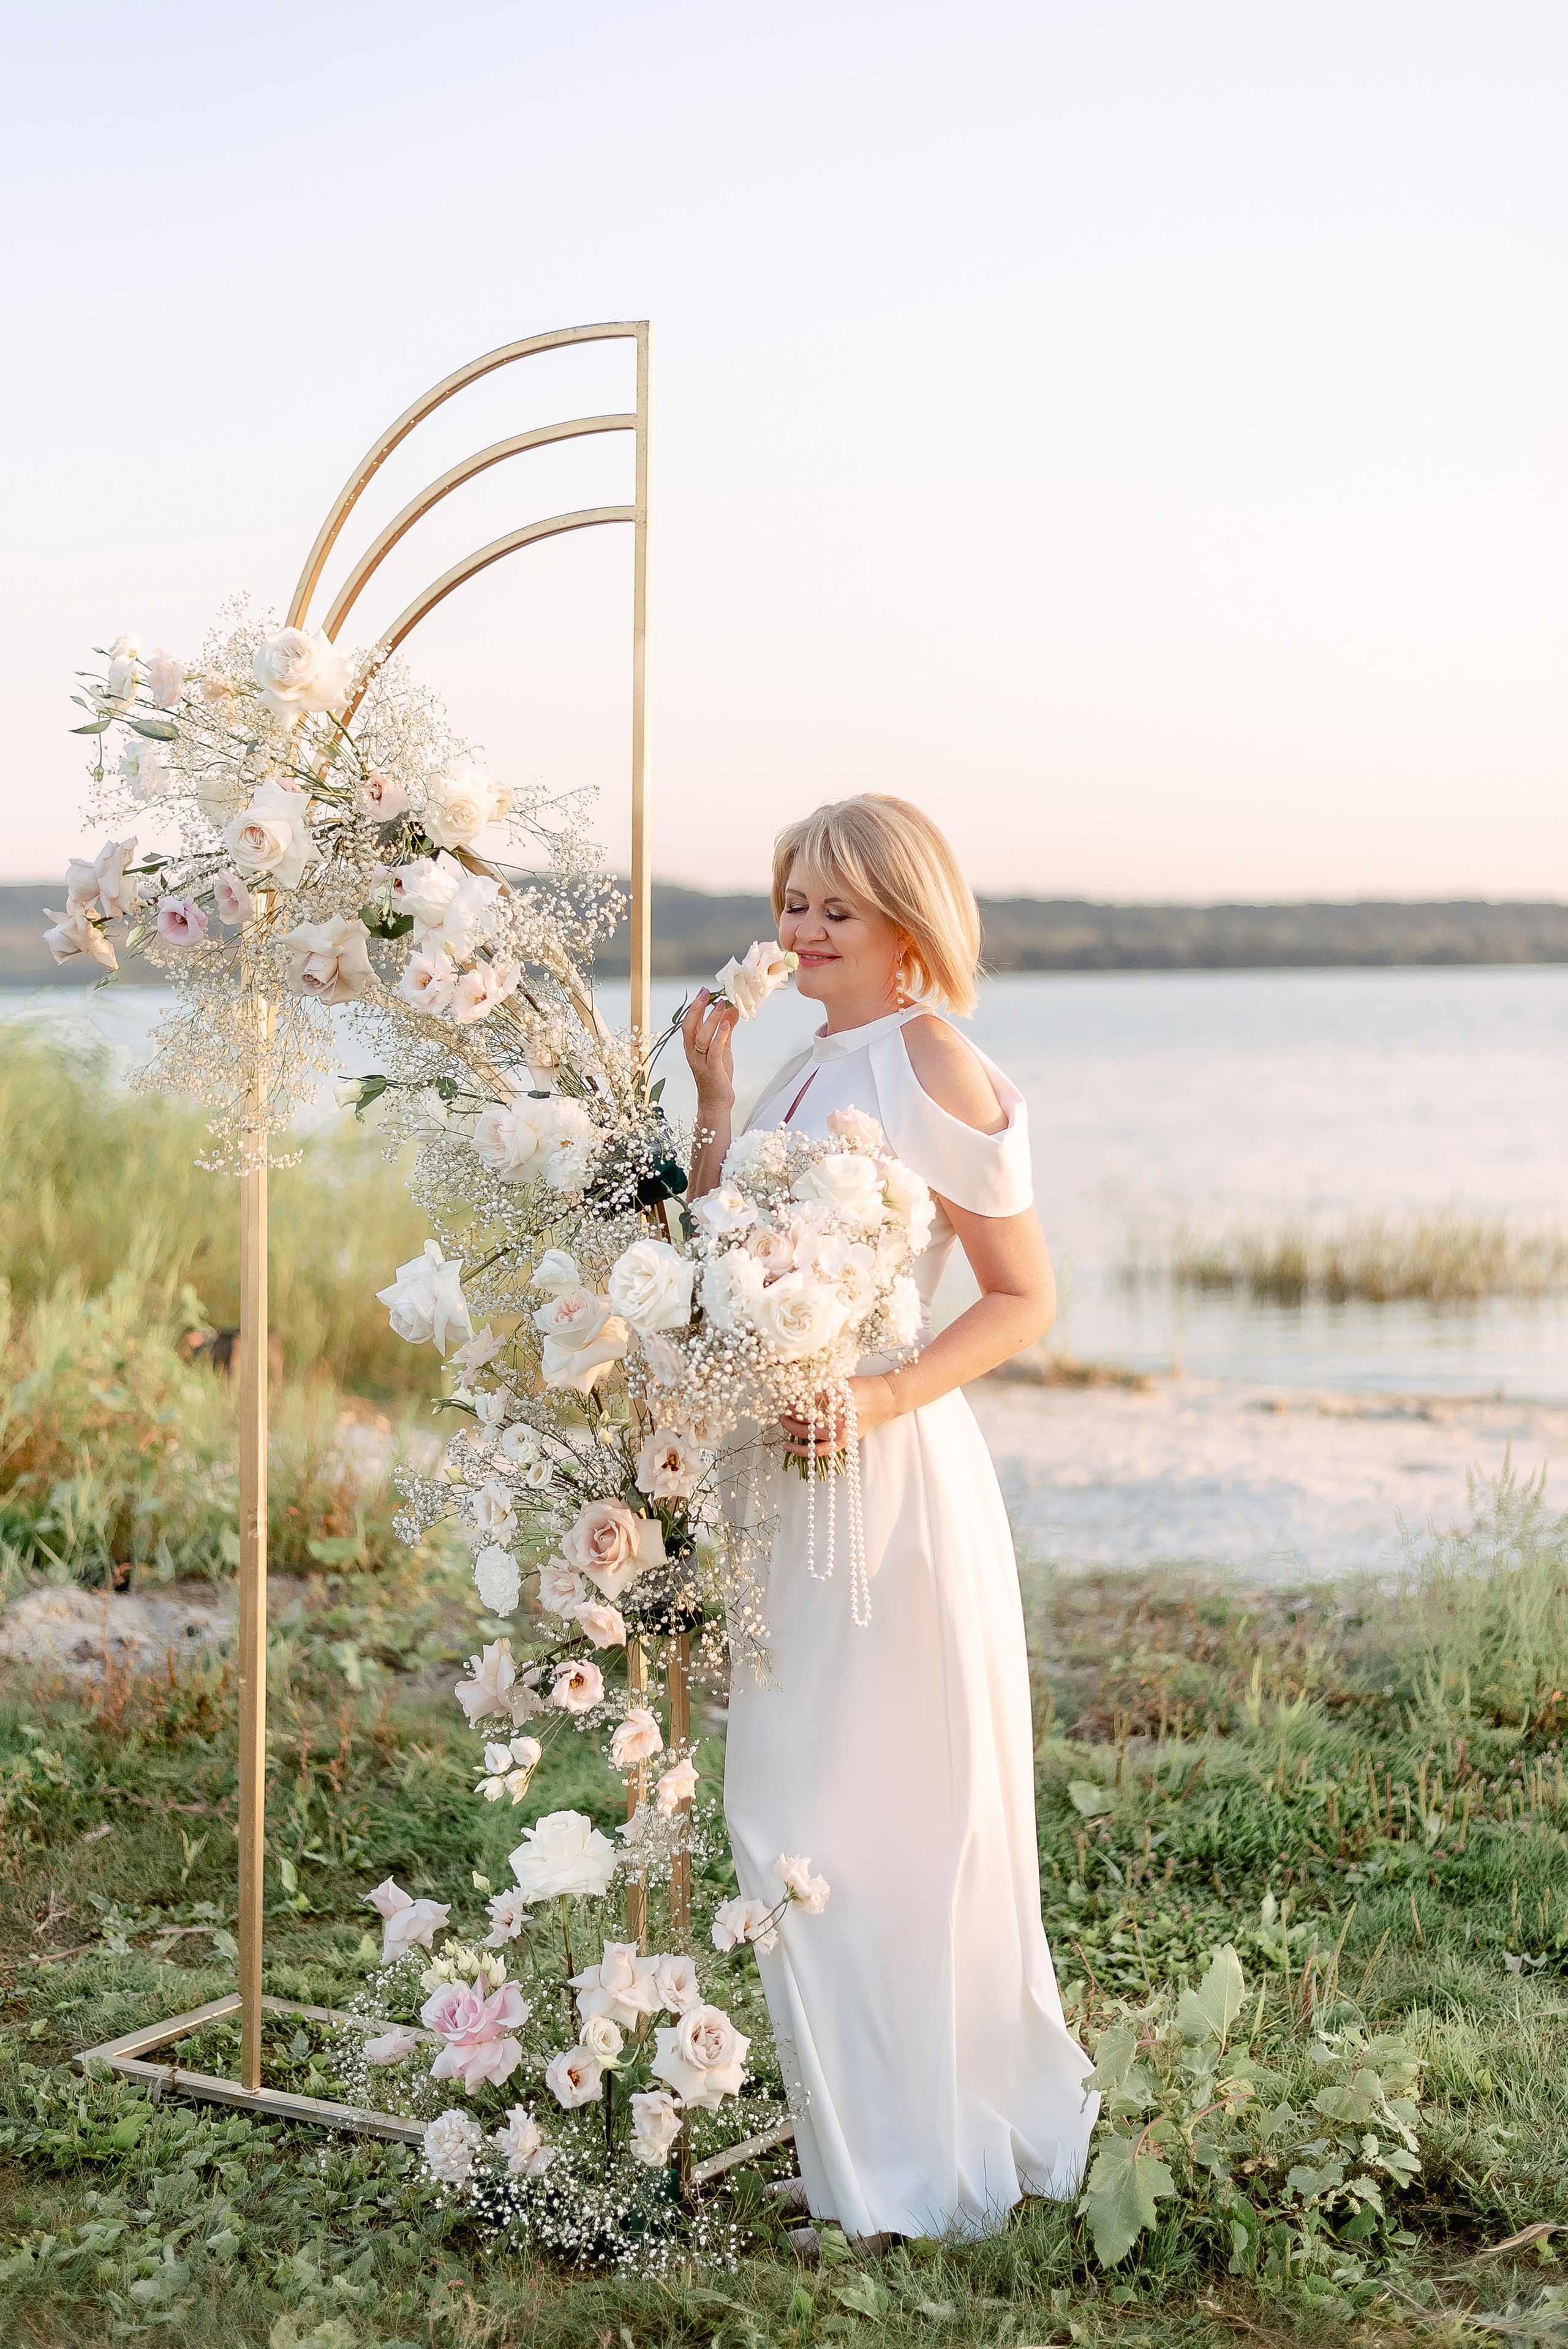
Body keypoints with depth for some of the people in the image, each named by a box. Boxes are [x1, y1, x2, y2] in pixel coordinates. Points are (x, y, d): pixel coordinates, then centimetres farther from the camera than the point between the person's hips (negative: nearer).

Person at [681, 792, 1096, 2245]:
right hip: (792, 1479, 9)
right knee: (788, 1810, 13)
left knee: (883, 1814, -1)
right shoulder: (811, 1072, 14)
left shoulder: (933, 1068, -11)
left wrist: (885, 1395, -22)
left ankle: (926, 2167, 15)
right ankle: (877, 2139, 27)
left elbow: (1026, 1296, -11)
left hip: (888, 1473, -9)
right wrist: (713, 1097, 6)